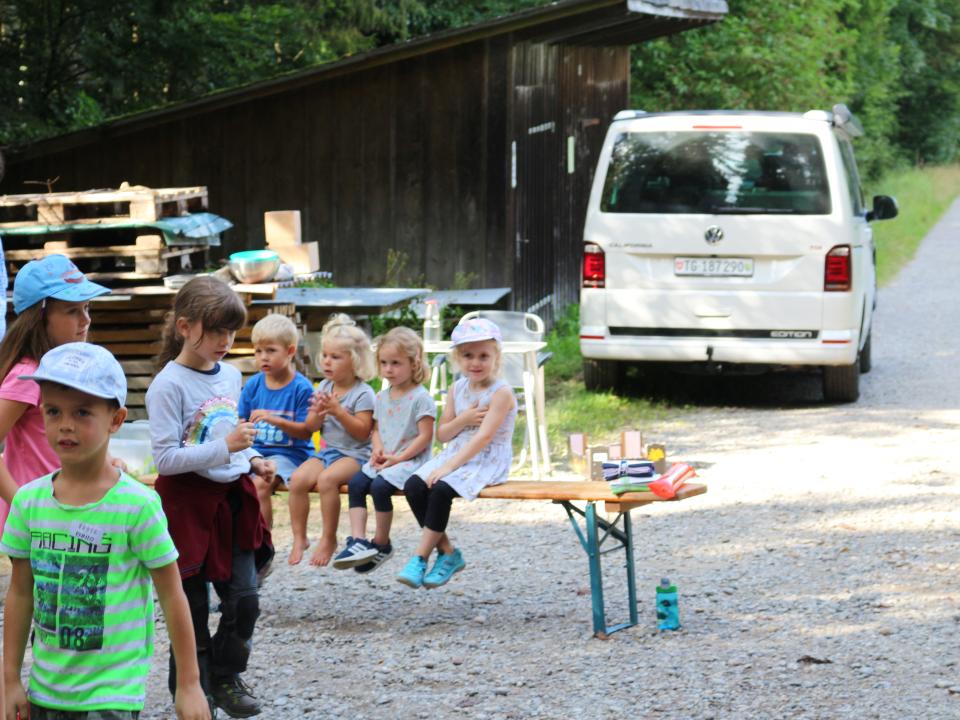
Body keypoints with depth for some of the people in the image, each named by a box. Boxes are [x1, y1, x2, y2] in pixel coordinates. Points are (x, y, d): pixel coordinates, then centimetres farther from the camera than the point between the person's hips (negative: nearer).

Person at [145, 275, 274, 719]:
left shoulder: (231, 375, 7)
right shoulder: (169, 386, -16)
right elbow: (165, 457, -21)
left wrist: (253, 460, 5)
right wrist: (225, 447, -26)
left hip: (232, 497, 6)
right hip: (189, 502, -6)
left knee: (244, 599, 5)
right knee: (194, 607, 4)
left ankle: (226, 678, 24)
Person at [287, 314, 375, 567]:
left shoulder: (363, 393, -8)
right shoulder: (324, 387, 11)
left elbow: (362, 432, -15)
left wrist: (338, 411, -21)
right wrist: (318, 413, -9)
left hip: (355, 454, -6)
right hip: (327, 450, 6)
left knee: (327, 479, -33)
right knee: (298, 478, -21)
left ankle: (328, 539, -18)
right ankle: (299, 539, -10)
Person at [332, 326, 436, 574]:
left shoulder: (420, 398, -8)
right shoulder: (382, 397, 15)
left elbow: (425, 436, -13)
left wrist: (398, 458, -17)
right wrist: (378, 449, -1)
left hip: (410, 459, -7)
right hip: (383, 460, 7)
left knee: (380, 486, -29)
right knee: (356, 482, -16)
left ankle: (381, 544, -12)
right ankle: (358, 541, -23)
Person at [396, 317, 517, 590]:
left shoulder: (501, 393, -11)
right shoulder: (458, 388, 11)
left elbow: (484, 437, -20)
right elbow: (442, 434, 12)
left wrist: (449, 466, -27)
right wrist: (463, 420, -9)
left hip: (487, 462, -7)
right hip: (455, 455, 7)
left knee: (441, 489, -31)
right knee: (413, 486, -18)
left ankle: (420, 557, -20)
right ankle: (447, 552, -10)